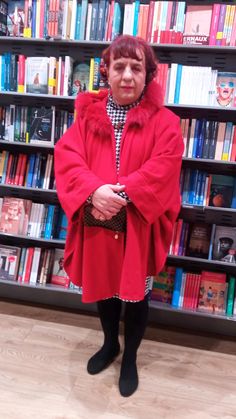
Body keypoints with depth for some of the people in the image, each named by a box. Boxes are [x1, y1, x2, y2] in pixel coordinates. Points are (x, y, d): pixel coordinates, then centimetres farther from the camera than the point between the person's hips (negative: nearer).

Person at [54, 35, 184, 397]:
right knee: (102, 288, 21)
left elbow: (164, 167, -15)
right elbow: (66, 156, -7)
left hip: (138, 227, -2)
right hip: (95, 224, 3)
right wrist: (94, 191, -25)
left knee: (135, 295, 12)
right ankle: (110, 343, 49)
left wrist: (121, 194, -26)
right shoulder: (88, 113, 4)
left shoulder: (163, 121, -3)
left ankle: (130, 357, 40)